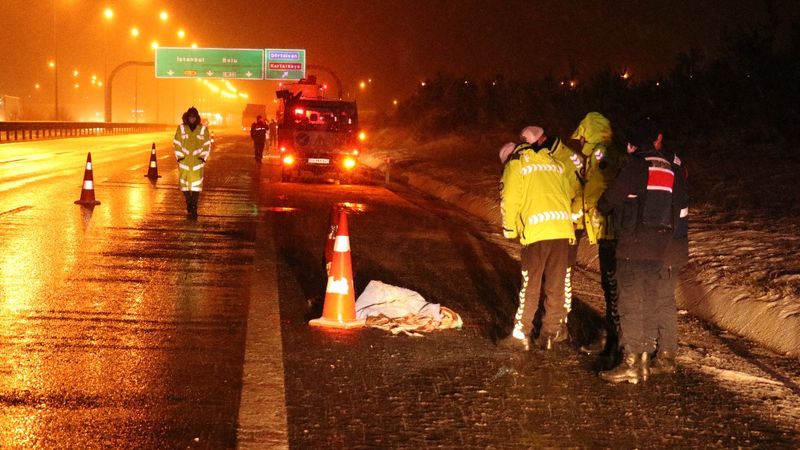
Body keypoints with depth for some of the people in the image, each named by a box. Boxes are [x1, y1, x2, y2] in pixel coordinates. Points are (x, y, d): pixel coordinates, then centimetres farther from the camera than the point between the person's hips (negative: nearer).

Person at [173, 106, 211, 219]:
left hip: (197, 160, -1)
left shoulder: (203, 129, 3)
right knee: (185, 184, 6)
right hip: (184, 160, 1)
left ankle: (194, 208, -10)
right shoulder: (181, 128, 4)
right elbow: (176, 143, 6)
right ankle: (189, 204, 26)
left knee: (196, 184, -10)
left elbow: (207, 144, 7)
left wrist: (204, 157, -1)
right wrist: (179, 156, -1)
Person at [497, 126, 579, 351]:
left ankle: (521, 335, 5)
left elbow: (509, 201, -1)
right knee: (556, 287, 10)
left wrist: (510, 230, 10)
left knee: (530, 286, 3)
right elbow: (570, 191, 16)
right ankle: (550, 334, 14)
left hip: (536, 231, -4)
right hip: (562, 229, 4)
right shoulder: (556, 164, 21)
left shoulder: (515, 165, 6)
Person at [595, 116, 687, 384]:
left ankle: (630, 364, -5)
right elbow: (680, 199, 13)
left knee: (630, 304, -4)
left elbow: (609, 199, -9)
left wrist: (601, 207, 13)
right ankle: (644, 361, 17)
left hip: (632, 246, -6)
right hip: (659, 248, 6)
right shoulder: (671, 170, 6)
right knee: (652, 304, 12)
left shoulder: (636, 167, -12)